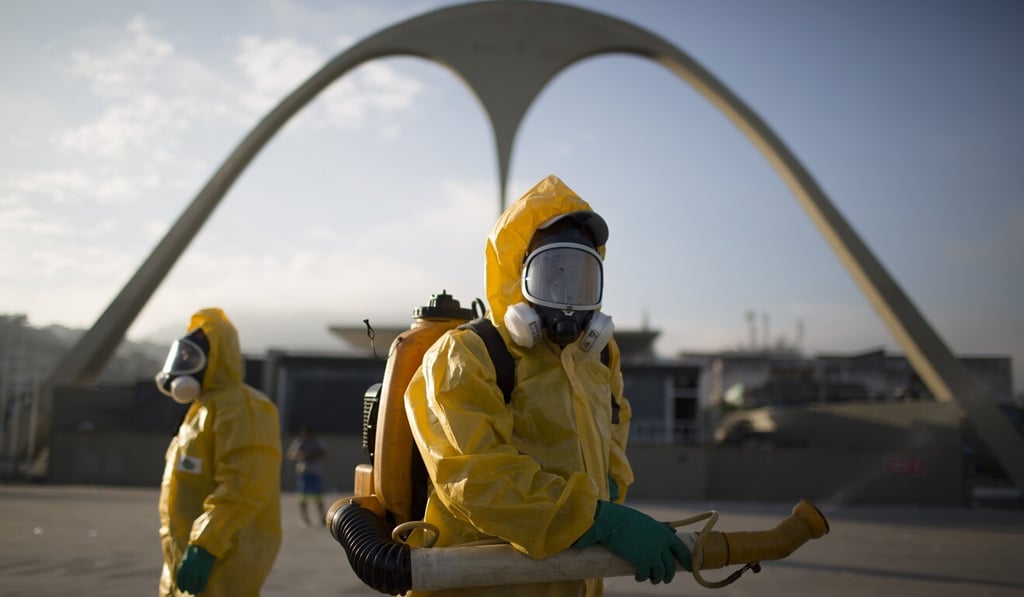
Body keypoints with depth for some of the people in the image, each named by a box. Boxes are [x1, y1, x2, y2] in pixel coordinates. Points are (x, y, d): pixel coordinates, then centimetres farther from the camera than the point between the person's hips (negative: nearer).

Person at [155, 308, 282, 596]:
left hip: (220, 564, -11)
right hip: (190, 559, 11)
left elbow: (243, 488, -25)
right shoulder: (205, 408, 20)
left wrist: (204, 546, -28)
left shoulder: (239, 407, -14)